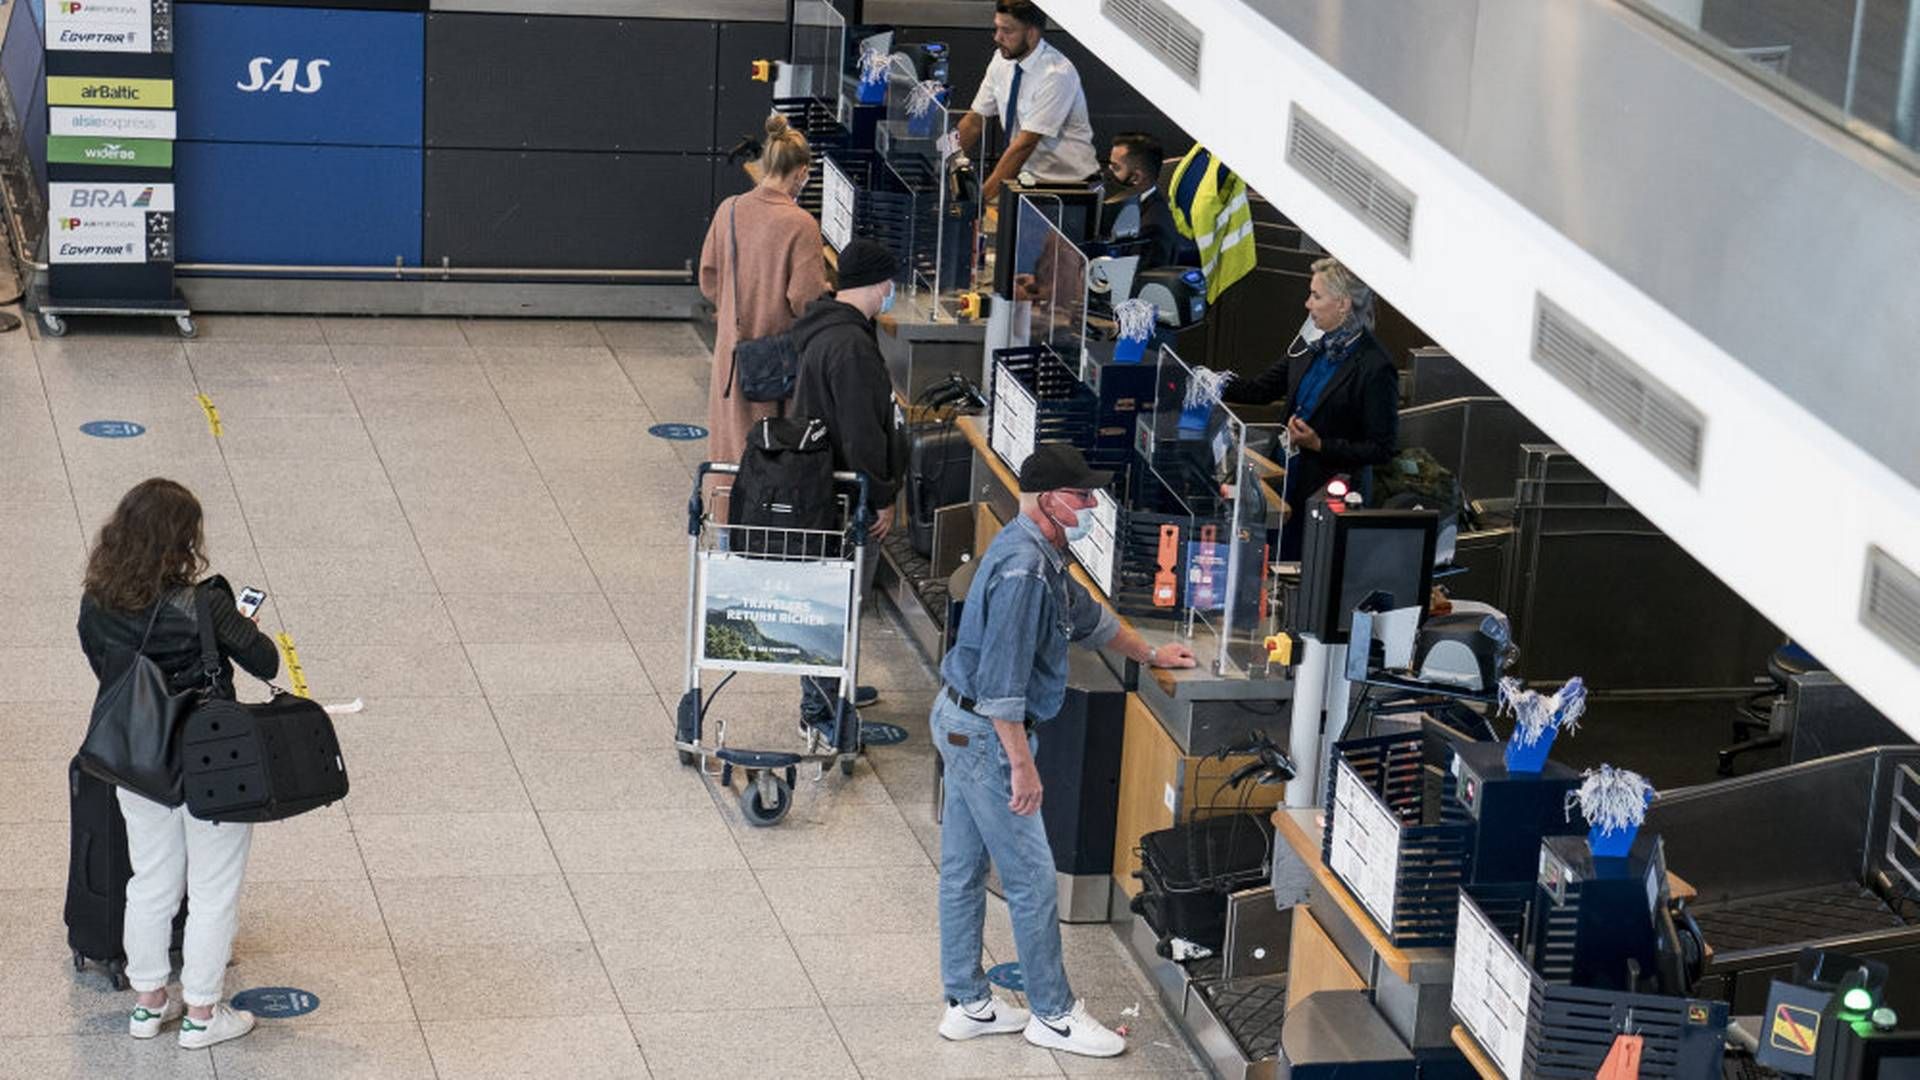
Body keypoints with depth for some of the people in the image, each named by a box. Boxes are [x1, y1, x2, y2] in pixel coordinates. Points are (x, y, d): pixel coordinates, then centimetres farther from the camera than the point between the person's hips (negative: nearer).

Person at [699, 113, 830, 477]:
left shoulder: (728, 211, -3)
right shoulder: (800, 225, -19)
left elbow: (708, 281, 7)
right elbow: (807, 300, -18)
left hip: (732, 349, 5)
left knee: (732, 443, 17)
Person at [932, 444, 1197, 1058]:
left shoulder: (1040, 557, 11)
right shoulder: (1021, 565, -23)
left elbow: (1087, 617, 30)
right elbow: (1003, 678, -26)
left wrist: (1150, 655, 43)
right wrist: (1022, 765, -24)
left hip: (963, 726, 11)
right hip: (986, 734, -11)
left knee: (963, 870, 15)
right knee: (1032, 879, -1)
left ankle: (968, 1005, 23)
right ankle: (1053, 1015, 9)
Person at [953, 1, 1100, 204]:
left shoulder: (1057, 75, -20)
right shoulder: (1002, 60, 1)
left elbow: (1025, 144, -23)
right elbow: (974, 120, 7)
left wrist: (984, 196, -25)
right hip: (1025, 172, 6)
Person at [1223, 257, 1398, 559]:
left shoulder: (1374, 368, -18)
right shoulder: (1313, 347, 5)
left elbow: (1383, 449, -15)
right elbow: (1258, 389, 14)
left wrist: (1319, 444, -19)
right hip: (1292, 483, 7)